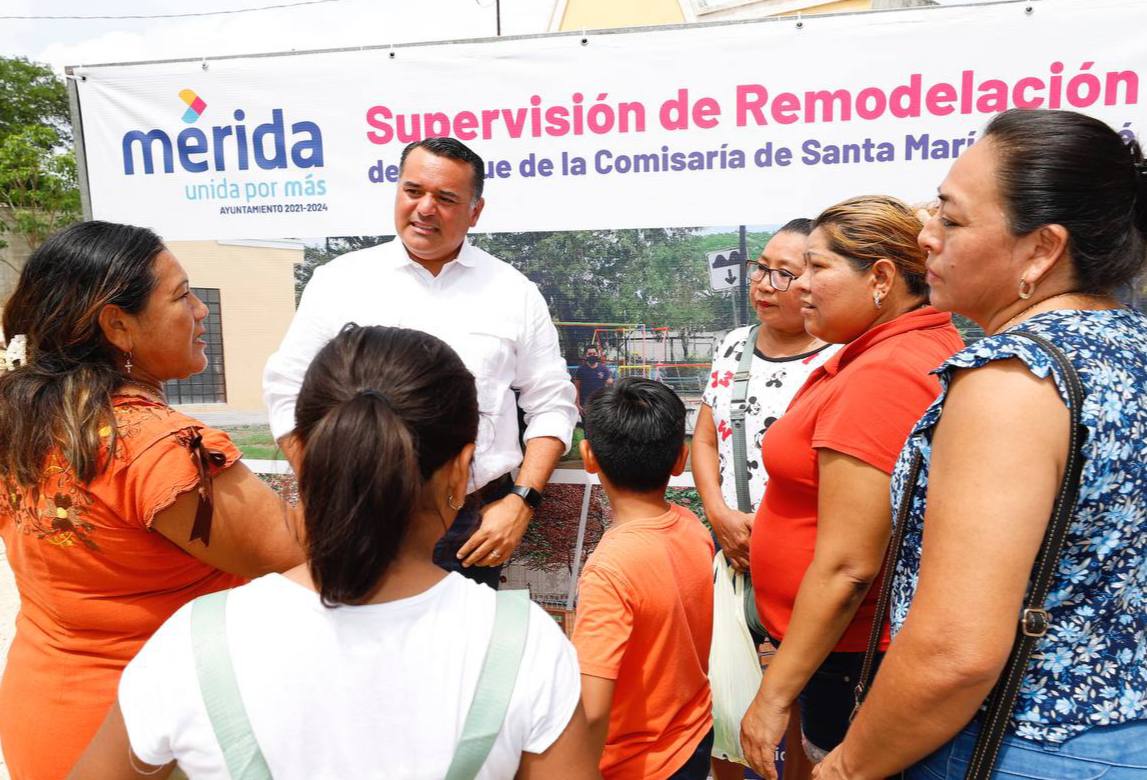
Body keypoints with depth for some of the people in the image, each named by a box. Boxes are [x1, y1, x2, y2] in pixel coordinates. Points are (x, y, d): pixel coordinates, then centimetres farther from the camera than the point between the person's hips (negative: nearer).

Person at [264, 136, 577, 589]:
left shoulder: (515, 293, 3)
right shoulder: (338, 281, 2)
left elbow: (551, 406, 5)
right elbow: (287, 390, 5)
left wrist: (521, 502, -6)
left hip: (475, 525, 0)